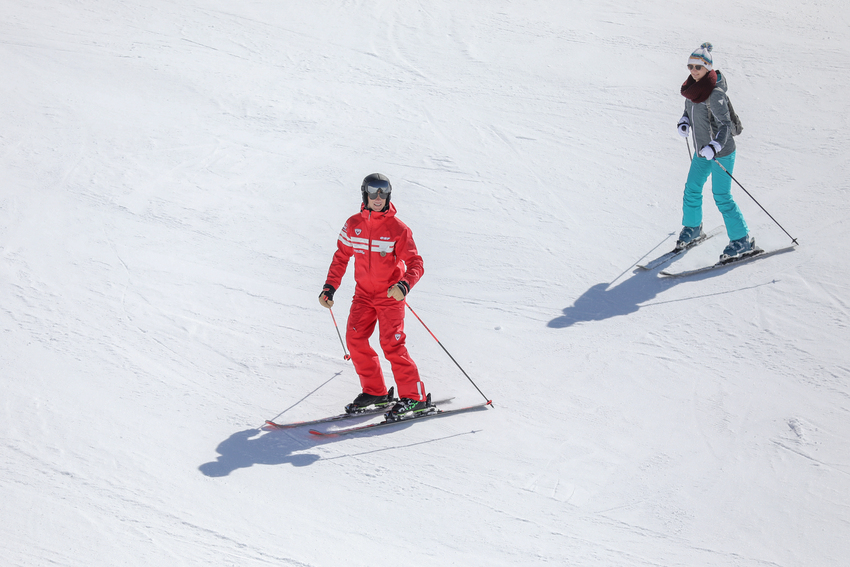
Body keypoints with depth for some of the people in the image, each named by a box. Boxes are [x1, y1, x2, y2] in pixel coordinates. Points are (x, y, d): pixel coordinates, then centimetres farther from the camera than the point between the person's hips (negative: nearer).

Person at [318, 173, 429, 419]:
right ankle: (375, 391, 8)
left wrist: (404, 285, -30)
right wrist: (329, 287, 5)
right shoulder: (353, 225, 2)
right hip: (364, 293, 5)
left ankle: (414, 396, -7)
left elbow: (415, 263, -11)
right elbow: (341, 257, 13)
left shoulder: (398, 229, -11)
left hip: (390, 294, -5)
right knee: (355, 338, -7)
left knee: (391, 343, -15)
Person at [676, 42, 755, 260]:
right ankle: (692, 228, 39)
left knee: (722, 197, -6)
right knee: (692, 189, 17)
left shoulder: (714, 93, -25)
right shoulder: (693, 86, 0)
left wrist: (714, 146, -39)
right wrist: (684, 122, 0)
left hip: (721, 152, -8)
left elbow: (725, 124, -26)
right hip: (702, 151, 8)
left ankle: (742, 240, 5)